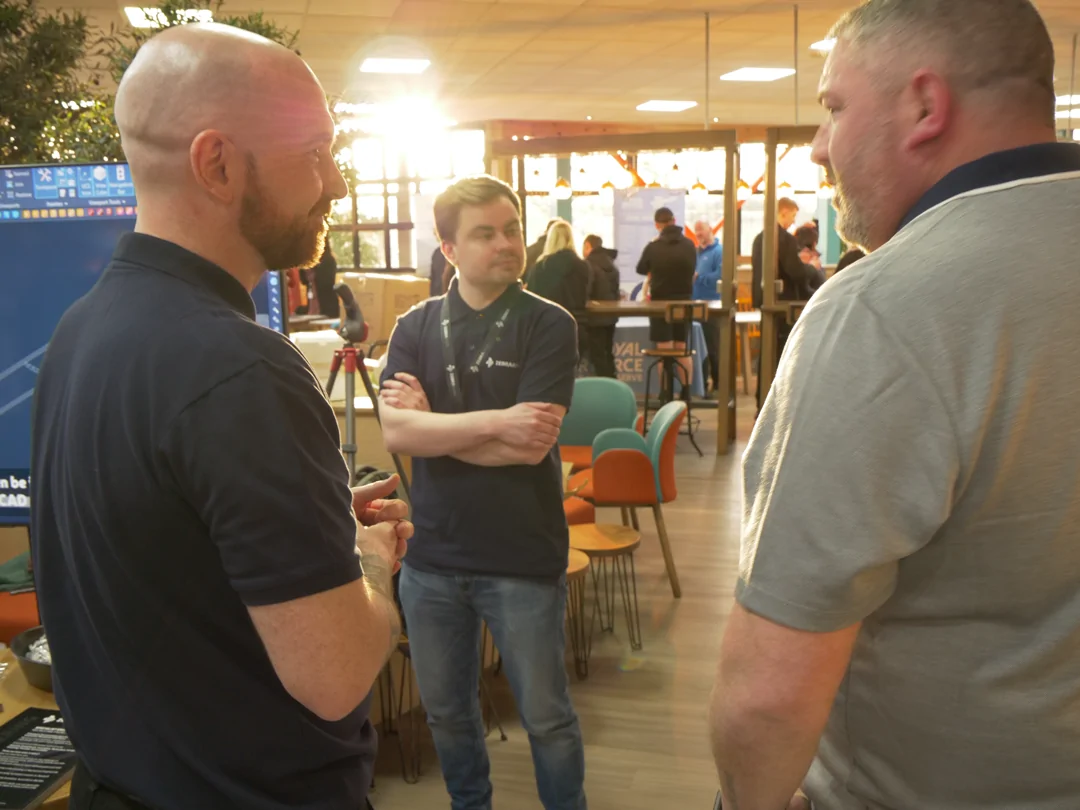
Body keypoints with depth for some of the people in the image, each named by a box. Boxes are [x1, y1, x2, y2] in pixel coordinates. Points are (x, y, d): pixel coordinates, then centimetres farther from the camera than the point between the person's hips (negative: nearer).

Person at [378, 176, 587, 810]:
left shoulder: (549, 326, -9)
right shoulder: (416, 327, 1)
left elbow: (530, 446, -18)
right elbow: (395, 432, -13)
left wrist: (433, 423, -12)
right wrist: (494, 421, -22)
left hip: (523, 559, -3)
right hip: (433, 555, 4)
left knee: (546, 716, 14)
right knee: (446, 710, 21)